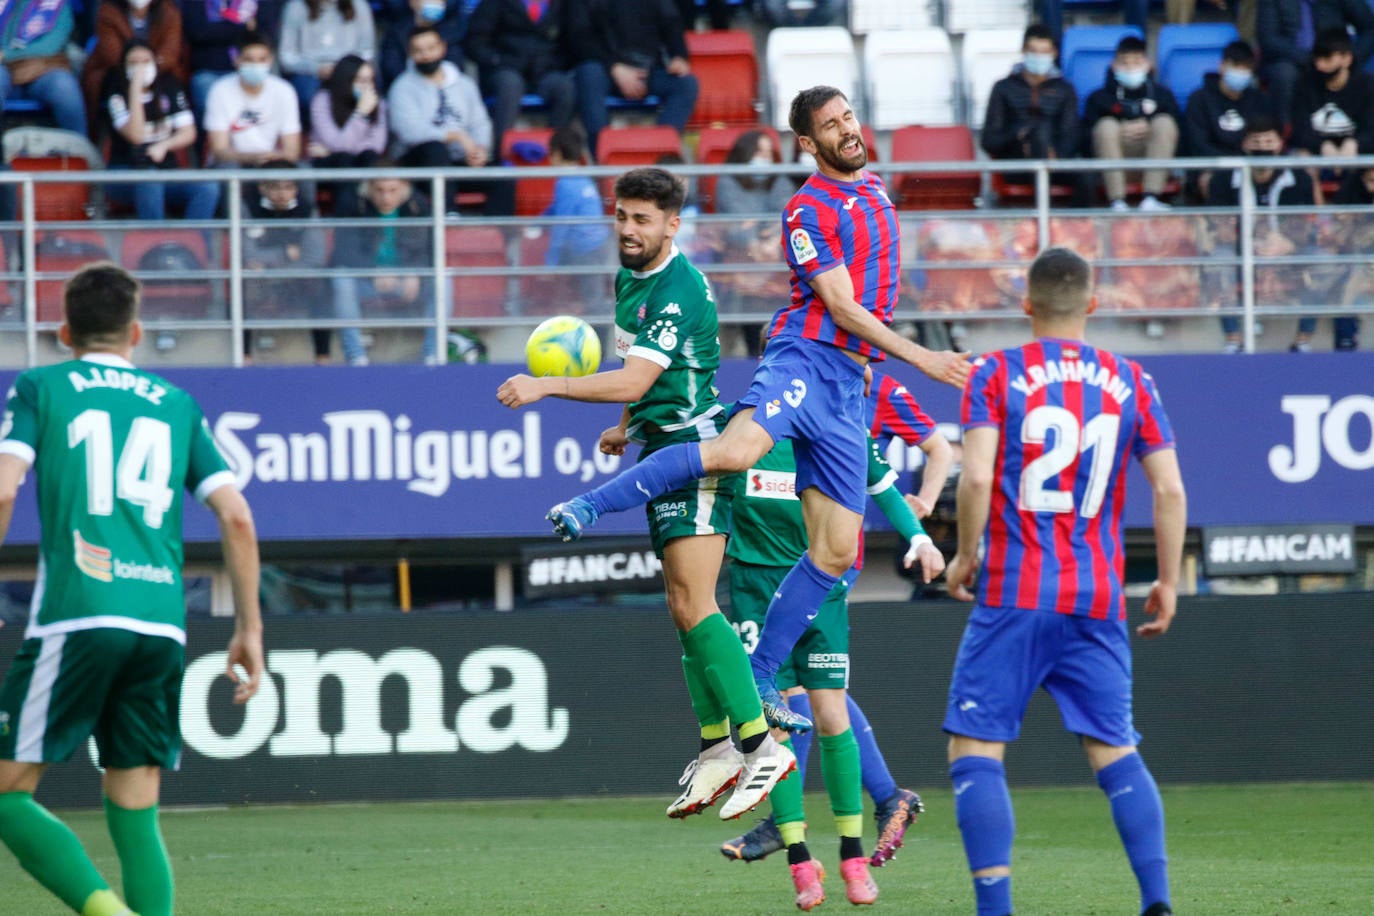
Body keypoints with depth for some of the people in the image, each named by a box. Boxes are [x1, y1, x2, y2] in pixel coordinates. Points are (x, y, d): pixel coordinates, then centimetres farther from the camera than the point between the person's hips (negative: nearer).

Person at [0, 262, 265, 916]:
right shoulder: (177, 405, 18)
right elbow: (236, 517, 11)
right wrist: (249, 628, 17)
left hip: (76, 619, -4)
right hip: (164, 627, 4)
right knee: (137, 822, 10)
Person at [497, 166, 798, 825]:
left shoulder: (678, 290, -19)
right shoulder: (630, 278, 13)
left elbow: (634, 379, -27)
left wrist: (547, 386, -30)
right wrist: (629, 427, 28)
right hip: (661, 450, 10)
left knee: (693, 606, -18)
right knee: (683, 608, 9)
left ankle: (763, 745, -19)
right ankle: (717, 751, 13)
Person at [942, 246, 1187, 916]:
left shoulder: (995, 375, -1)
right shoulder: (1130, 382, 8)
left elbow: (976, 478, -13)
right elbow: (1169, 490, 3)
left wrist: (966, 554, 3)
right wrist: (1167, 583, 12)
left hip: (1015, 594, -3)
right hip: (1099, 602, 3)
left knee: (975, 750, 1)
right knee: (1116, 753, 8)